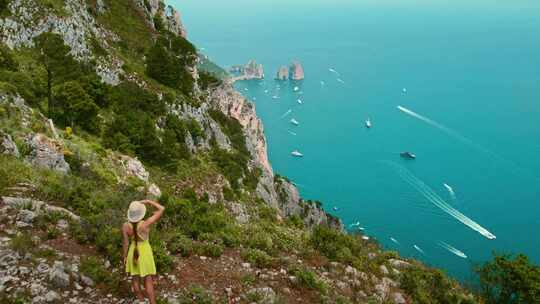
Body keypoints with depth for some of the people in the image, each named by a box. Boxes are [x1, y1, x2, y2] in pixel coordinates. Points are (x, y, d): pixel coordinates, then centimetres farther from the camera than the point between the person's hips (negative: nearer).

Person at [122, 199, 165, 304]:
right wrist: (148, 201, -14)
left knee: (135, 278, 20)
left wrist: (125, 256, 7)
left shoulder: (126, 226, -18)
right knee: (148, 280, 9)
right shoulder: (146, 224, -26)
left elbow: (126, 243, -8)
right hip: (145, 252, -2)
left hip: (133, 252, 3)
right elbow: (162, 209, -23)